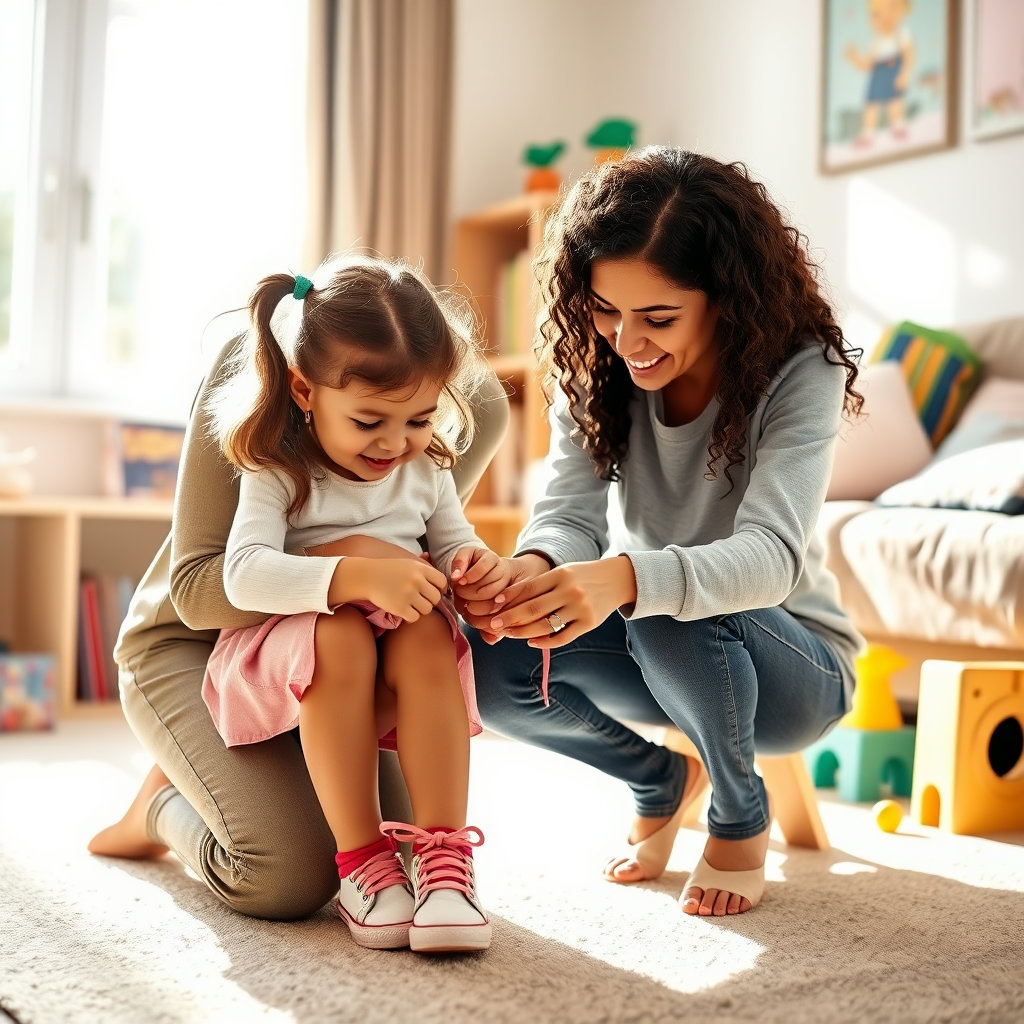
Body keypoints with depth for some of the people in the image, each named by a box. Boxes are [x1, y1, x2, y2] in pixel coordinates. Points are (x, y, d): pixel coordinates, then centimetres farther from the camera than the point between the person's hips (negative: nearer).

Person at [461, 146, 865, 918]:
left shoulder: (801, 375, -24)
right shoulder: (594, 365, -10)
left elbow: (770, 555, -38)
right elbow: (571, 508, -20)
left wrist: (624, 579, -58)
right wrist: (535, 567, -45)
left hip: (792, 663, -4)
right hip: (660, 649, 4)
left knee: (672, 617, -38)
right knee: (497, 666, -24)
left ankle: (742, 819, -4)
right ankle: (664, 779, 7)